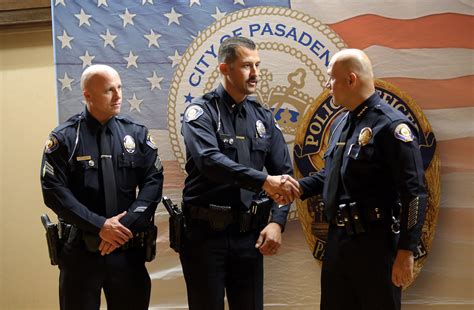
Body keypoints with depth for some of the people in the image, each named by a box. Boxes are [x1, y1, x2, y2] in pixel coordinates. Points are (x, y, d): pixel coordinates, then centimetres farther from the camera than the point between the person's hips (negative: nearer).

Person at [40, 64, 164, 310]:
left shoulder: (137, 134, 6)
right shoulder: (64, 138, -3)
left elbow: (153, 181, -1)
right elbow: (54, 191, -10)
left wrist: (127, 223, -14)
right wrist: (100, 226, -16)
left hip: (128, 249, 2)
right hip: (80, 251, -2)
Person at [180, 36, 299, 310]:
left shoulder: (263, 118, 9)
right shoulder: (202, 112, -7)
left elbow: (284, 173, 6)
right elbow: (209, 161, -25)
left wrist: (277, 222, -9)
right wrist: (264, 181, -32)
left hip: (249, 235, 4)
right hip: (206, 233, -4)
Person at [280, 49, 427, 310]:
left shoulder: (392, 125, -14)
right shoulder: (341, 123, 13)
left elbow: (414, 193, -18)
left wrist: (406, 252, -20)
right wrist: (299, 187, 8)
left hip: (374, 242, -8)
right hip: (337, 239, 9)